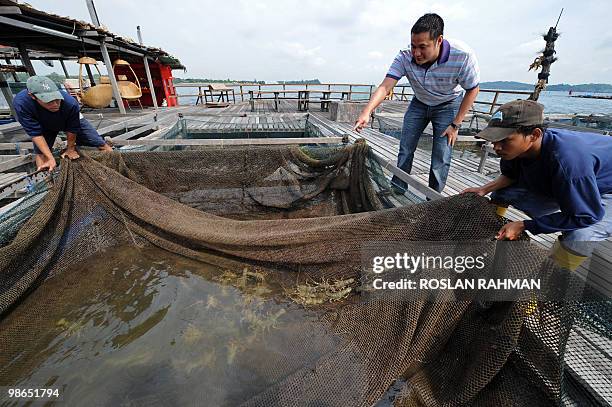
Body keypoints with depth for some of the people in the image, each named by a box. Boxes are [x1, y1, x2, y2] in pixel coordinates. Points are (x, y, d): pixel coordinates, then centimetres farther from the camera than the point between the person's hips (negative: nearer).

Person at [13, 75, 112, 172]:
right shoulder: (21, 103, -37)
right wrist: (51, 158, -34)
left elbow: (72, 129, -21)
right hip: (45, 126, 1)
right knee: (42, 166, -9)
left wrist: (71, 149, -8)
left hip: (72, 121, 0)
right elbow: (36, 134, -29)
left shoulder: (70, 103, -39)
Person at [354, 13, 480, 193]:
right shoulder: (405, 57, -25)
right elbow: (385, 87, -34)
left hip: (448, 105, -2)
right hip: (419, 104, 3)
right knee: (405, 149, 0)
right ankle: (398, 188, 17)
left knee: (441, 157, -8)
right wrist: (367, 112, -52)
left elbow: (472, 90, -16)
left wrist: (455, 124, -17)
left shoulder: (462, 55, -30)